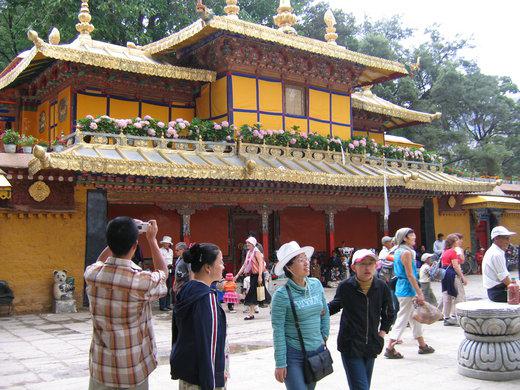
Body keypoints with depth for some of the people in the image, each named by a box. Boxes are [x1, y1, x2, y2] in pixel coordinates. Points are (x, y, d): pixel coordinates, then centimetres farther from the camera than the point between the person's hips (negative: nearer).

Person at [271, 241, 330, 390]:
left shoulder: (316, 284, 0)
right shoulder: (282, 295, -16)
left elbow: (325, 312, 15)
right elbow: (278, 331, -14)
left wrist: (324, 336, 12)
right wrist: (280, 364, -13)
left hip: (317, 350, 6)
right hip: (293, 354, -6)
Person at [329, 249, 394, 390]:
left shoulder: (382, 287, -4)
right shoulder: (345, 287, -12)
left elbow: (388, 314, 13)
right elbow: (335, 305, 10)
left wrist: (382, 332, 5)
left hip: (371, 346, 4)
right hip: (350, 345, -4)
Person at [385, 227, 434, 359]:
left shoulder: (398, 251, 12)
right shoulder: (406, 252, -17)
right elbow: (410, 275, -19)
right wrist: (419, 293, -16)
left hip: (401, 286, 10)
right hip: (407, 289, -10)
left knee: (414, 317, 17)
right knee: (402, 319, -4)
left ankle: (422, 345, 26)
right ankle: (390, 348, 0)